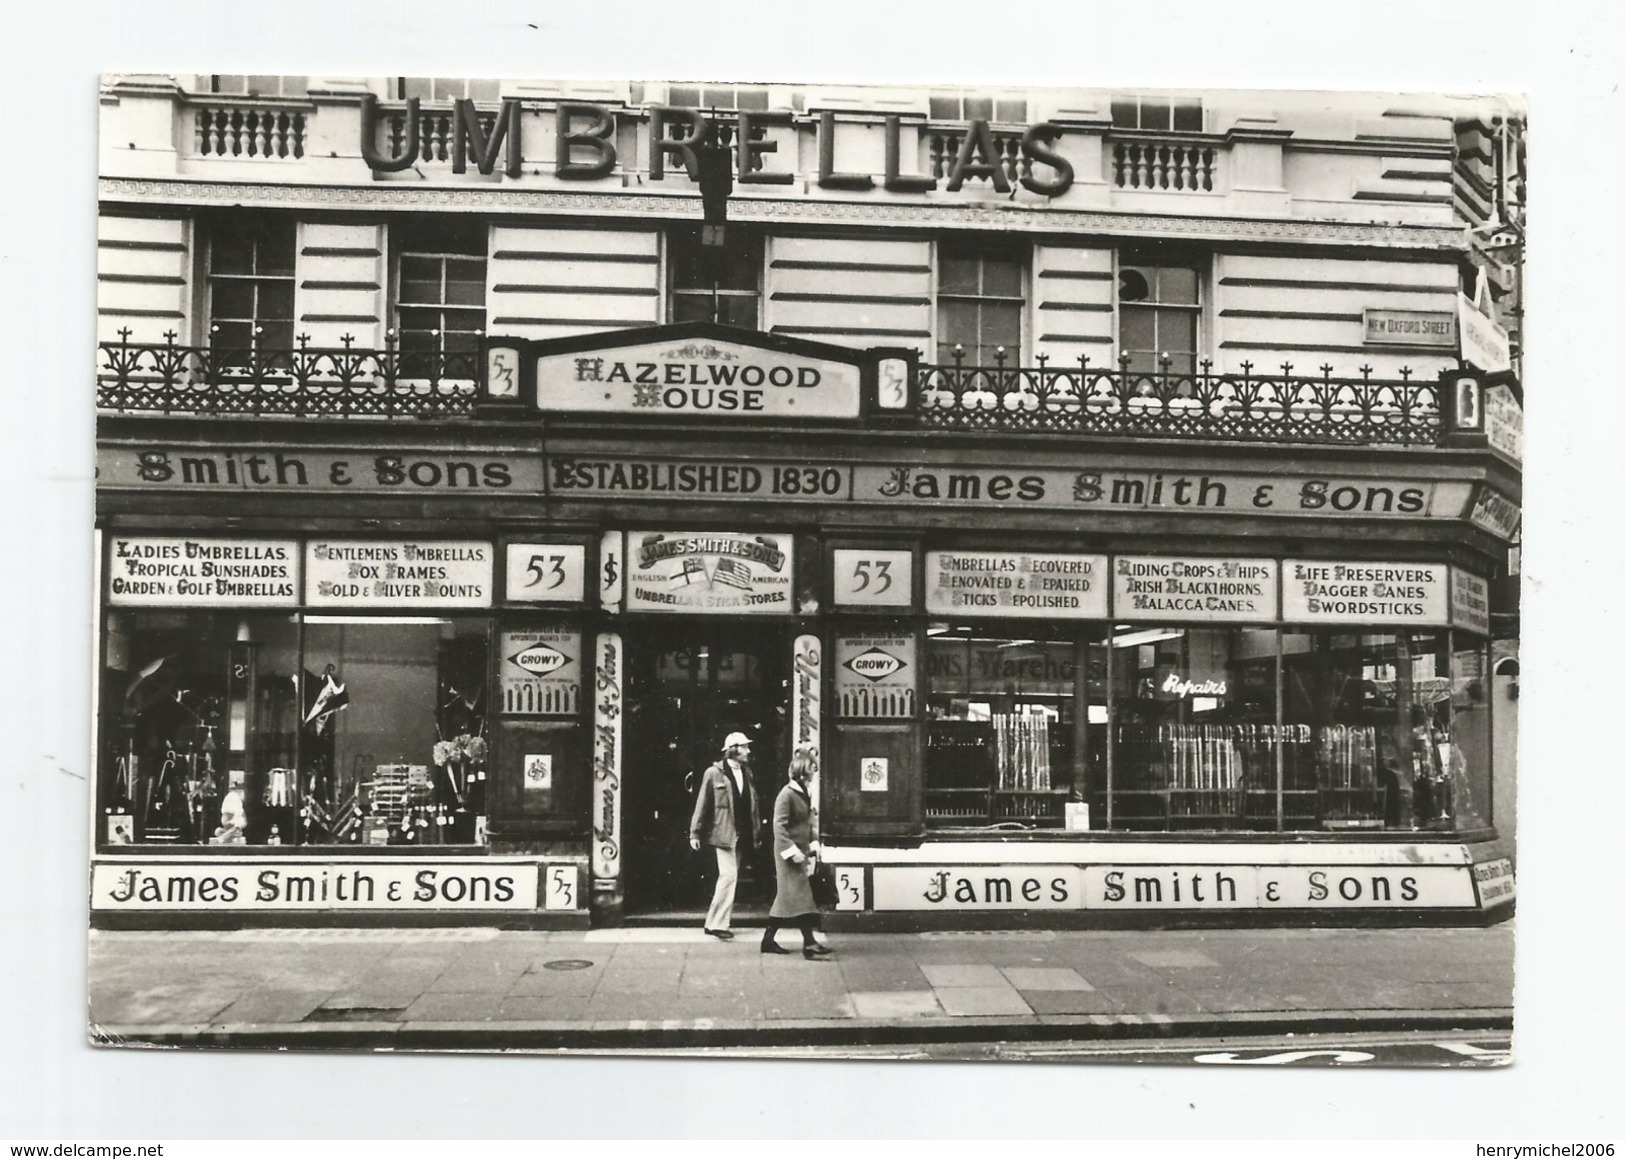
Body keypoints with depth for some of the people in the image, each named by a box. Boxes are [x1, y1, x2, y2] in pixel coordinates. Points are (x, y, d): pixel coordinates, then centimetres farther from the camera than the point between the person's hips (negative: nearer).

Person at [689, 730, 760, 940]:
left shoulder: (746, 773, 12)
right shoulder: (714, 773, -5)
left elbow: (752, 805, 13)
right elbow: (702, 805, -4)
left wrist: (754, 833, 10)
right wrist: (695, 834, -5)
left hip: (742, 834, 6)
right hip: (724, 832, -6)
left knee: (730, 877, 9)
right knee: (729, 875, -13)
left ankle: (718, 920, 17)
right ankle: (717, 923, -8)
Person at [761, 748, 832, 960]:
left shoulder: (803, 793, 12)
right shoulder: (787, 794, -15)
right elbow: (779, 826, -19)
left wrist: (810, 847, 15)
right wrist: (792, 851, -23)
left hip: (800, 852, 9)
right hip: (788, 853, -9)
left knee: (785, 898, 12)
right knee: (800, 896, -10)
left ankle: (768, 940, 20)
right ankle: (809, 944, -10)